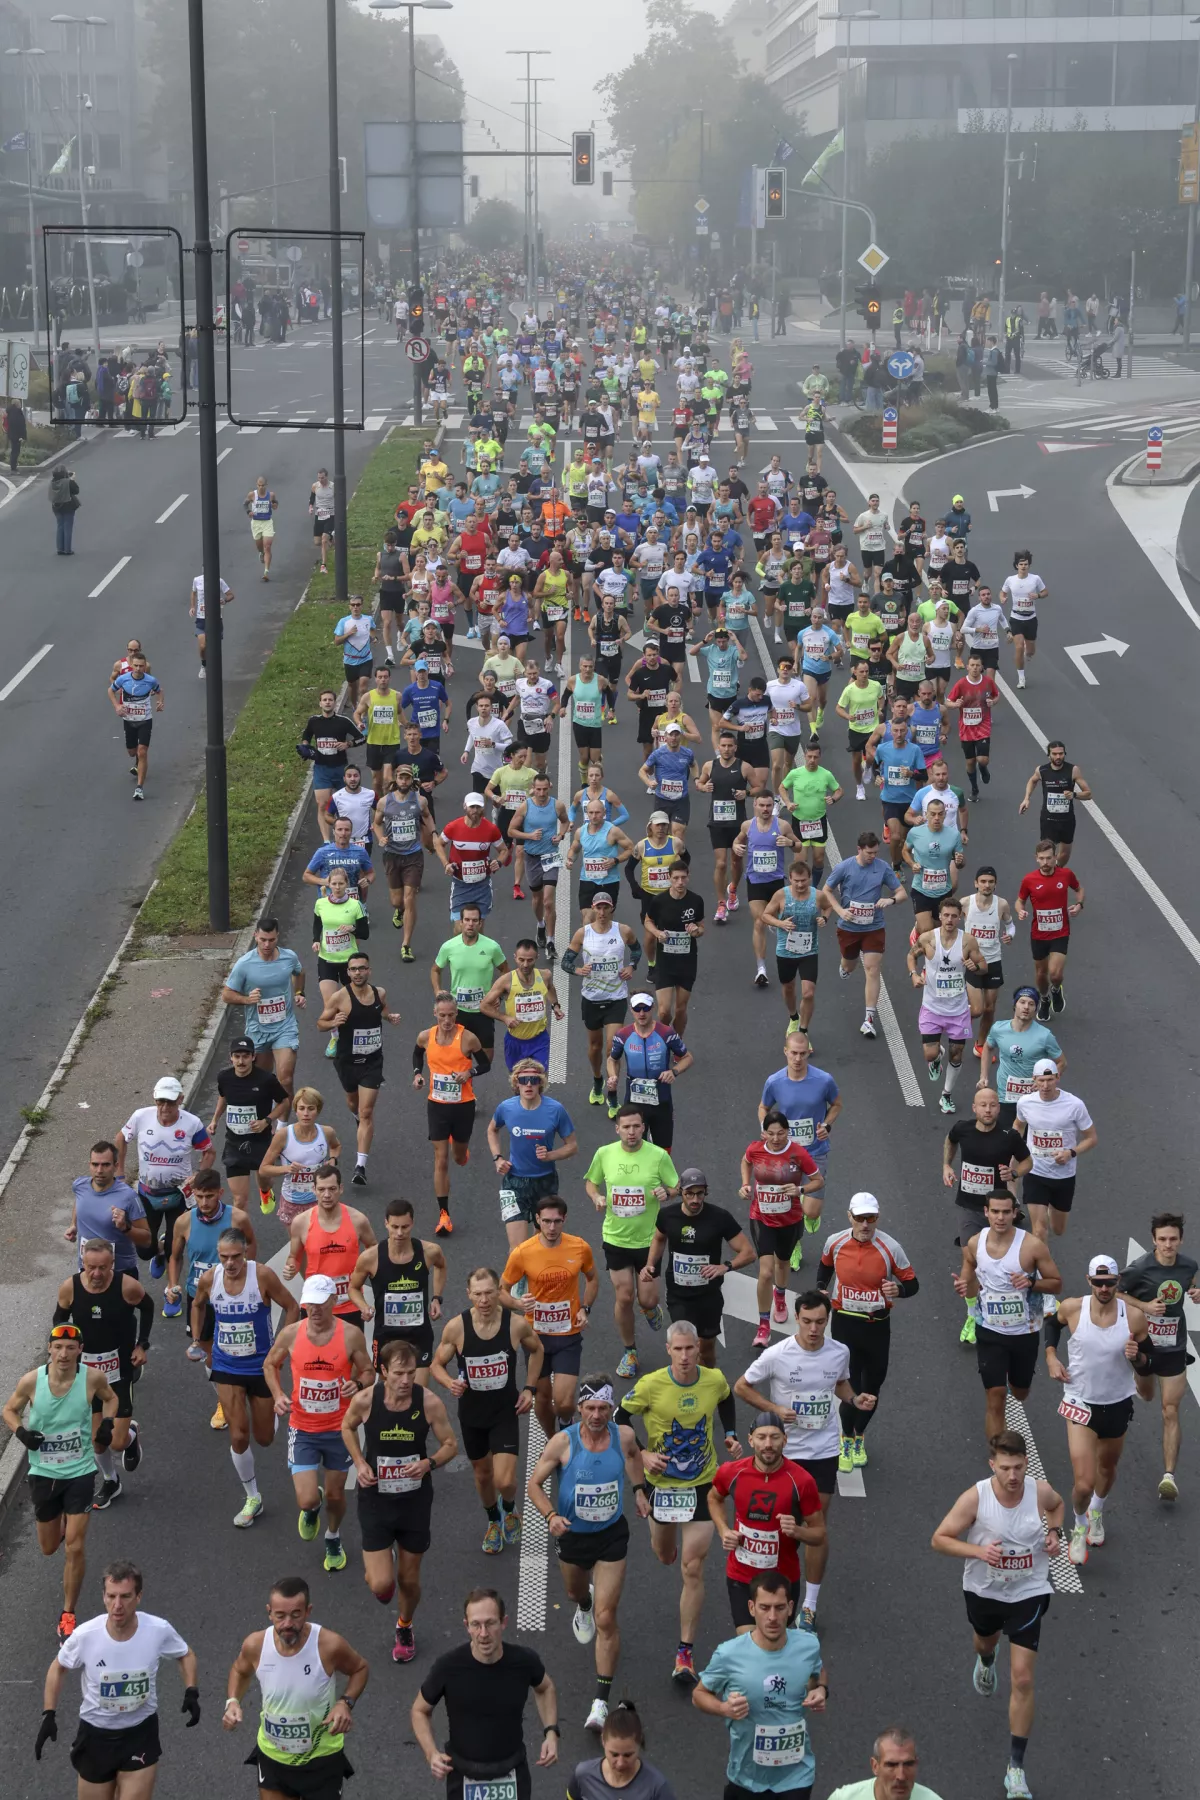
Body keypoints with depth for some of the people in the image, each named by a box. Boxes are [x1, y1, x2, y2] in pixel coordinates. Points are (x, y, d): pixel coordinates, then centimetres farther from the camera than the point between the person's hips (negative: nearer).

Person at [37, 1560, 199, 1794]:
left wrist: (191, 1693, -11)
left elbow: (186, 1656, 3)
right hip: (95, 1734, 0)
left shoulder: (159, 1630, -19)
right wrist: (49, 1714, -5)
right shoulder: (84, 1635, -21)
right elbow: (58, 1668, 1)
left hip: (142, 1733, 0)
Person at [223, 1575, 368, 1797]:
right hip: (272, 1755, 2)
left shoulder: (329, 1645, -27)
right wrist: (233, 1701, -12)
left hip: (321, 1756, -2)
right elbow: (240, 1670, 6)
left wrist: (346, 1703, -21)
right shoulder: (255, 1645, -19)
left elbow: (360, 1668, -5)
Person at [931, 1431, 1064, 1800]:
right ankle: (986, 1662, 74)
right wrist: (978, 1551, -33)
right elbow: (940, 1539, -18)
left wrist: (1054, 1532, -11)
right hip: (983, 1590, 1)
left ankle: (1015, 1767, 1)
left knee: (1022, 1679, -9)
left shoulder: (1040, 1491, -19)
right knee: (985, 1642, 33)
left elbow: (1057, 1505, 8)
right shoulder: (975, 1497, -26)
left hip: (1028, 1593, -1)